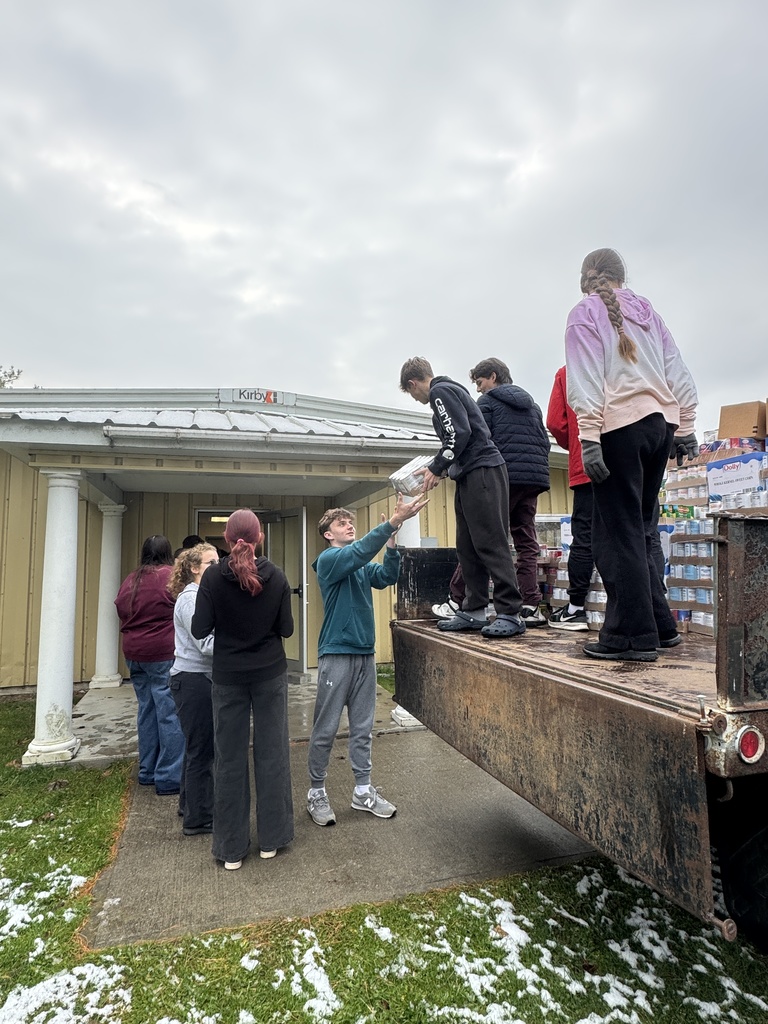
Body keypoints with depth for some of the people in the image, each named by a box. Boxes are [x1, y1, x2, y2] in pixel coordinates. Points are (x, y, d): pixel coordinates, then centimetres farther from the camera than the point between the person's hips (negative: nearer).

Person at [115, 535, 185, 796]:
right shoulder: (172, 577, -13)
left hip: (134, 654, 8)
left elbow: (121, 611, 16)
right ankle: (169, 778, 3)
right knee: (171, 714, -2)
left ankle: (147, 771, 27)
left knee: (147, 711, 16)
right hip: (164, 654, -7)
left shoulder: (129, 581, 8)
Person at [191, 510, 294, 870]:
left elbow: (199, 630, -9)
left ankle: (231, 848, 21)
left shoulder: (213, 577, -11)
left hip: (228, 677, 0)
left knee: (229, 758, 10)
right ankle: (271, 839, 23)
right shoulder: (275, 576, -10)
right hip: (270, 674, 0)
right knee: (272, 753, 12)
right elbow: (286, 628, -6)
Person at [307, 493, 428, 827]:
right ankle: (316, 794, 20)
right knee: (325, 730, 4)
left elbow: (387, 577, -4)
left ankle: (363, 791, 25)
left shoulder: (364, 567, 13)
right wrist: (394, 521, -34)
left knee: (362, 729, 14)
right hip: (336, 654, -6)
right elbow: (358, 551, -25)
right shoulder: (328, 559, -7)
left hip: (365, 654, 6)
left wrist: (391, 543, -20)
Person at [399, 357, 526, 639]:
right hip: (470, 476, 10)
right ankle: (474, 611, 13)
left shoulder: (440, 390, -5)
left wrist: (437, 468, -8)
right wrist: (437, 470, 21)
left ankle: (511, 614, -9)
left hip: (482, 471, -10)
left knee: (491, 544, -12)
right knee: (468, 547, 8)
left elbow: (460, 433, -17)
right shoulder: (450, 390, 26)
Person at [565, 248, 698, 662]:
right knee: (639, 530, 14)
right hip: (661, 422, 6)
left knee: (618, 533, -3)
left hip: (620, 427, -6)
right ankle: (659, 625, 19)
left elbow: (585, 381, -10)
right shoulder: (647, 309, 20)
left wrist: (588, 439, -14)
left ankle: (632, 635, -2)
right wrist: (685, 427, 15)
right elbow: (678, 372, 14)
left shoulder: (584, 314, 3)